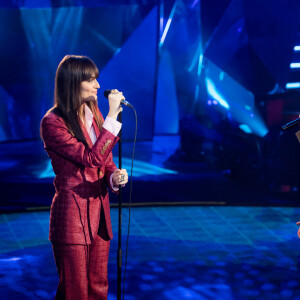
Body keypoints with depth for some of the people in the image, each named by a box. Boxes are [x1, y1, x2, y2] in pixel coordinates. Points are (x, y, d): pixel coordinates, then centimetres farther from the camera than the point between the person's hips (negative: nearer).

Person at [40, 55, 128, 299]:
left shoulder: (94, 116, 9)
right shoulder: (53, 123, -15)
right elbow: (91, 159, -22)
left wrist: (115, 178, -9)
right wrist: (112, 117, -23)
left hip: (99, 215, 7)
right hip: (72, 216, -7)